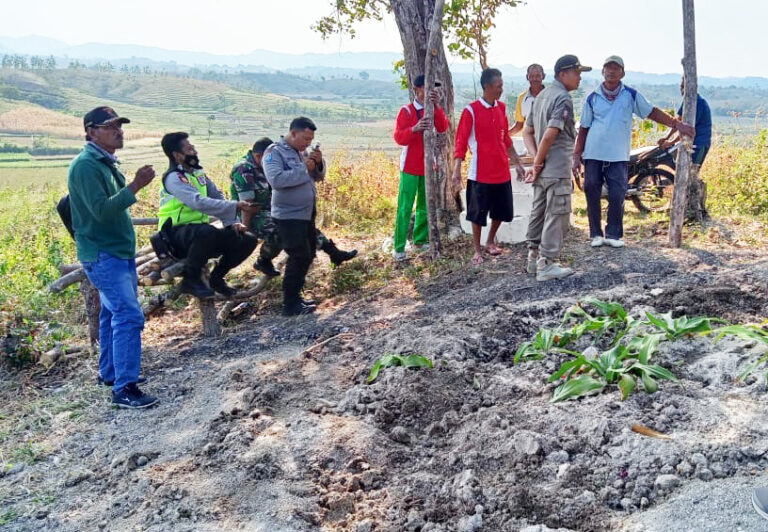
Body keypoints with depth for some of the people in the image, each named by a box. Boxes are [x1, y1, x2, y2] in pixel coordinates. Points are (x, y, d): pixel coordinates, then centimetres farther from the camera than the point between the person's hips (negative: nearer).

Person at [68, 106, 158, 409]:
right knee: (129, 316, -16)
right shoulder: (85, 166, -16)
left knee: (114, 313, 17)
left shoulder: (106, 163, 13)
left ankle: (109, 372, 29)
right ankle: (124, 389, -14)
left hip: (119, 252, 10)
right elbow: (101, 210, -25)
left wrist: (135, 186, 4)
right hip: (102, 255, -10)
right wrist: (135, 186, -27)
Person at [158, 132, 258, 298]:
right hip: (177, 234, -7)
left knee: (248, 240, -7)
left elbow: (218, 197, 11)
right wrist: (236, 206, -32)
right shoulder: (174, 177, -13)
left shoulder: (198, 172, 13)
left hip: (201, 231, 7)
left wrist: (232, 222, -5)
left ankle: (217, 277, 11)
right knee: (207, 231, -40)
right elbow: (199, 203, -28)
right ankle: (191, 279, -18)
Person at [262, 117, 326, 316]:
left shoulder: (303, 152, 10)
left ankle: (294, 295, 26)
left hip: (306, 214, 9)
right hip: (289, 216, -9)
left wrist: (318, 163, -6)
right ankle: (290, 305, -3)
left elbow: (318, 176, 15)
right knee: (300, 258, -12)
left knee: (308, 256, 14)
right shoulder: (274, 152, -12)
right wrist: (304, 168, -23)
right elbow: (276, 180, -27)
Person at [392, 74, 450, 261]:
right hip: (410, 167, -4)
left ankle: (420, 240, 22)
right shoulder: (406, 110, -4)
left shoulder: (435, 110, 8)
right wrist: (414, 128, -32)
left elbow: (443, 128, -11)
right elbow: (398, 137, -14)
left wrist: (436, 106, -23)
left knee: (425, 206, 10)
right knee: (405, 208, -6)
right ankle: (399, 247, -4)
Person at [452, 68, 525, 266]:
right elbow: (461, 142, -10)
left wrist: (517, 163, 18)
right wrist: (457, 170, -18)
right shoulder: (471, 110, -10)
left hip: (502, 172, 6)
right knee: (478, 213, 2)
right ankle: (477, 250, 16)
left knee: (501, 211, 13)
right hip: (480, 173, -6)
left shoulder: (501, 108, 8)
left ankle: (491, 242, 33)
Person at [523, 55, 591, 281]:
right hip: (557, 170, -9)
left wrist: (536, 160, 4)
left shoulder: (542, 95, 13)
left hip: (542, 170, 9)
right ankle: (546, 265, 2)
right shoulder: (563, 99, -15)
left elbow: (528, 131, 14)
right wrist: (538, 164, -13)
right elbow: (549, 135, -24)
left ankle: (534, 258, 25)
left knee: (539, 212, 16)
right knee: (556, 216, -1)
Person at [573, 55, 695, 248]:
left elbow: (652, 112, 10)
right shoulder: (592, 97, 6)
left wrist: (677, 124, 1)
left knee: (617, 196, -6)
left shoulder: (631, 95, 6)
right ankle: (596, 234, 13)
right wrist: (577, 156, 4)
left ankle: (613, 234, 7)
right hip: (593, 155, 0)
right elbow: (583, 128, 9)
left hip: (618, 156, 0)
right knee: (592, 195, 1)